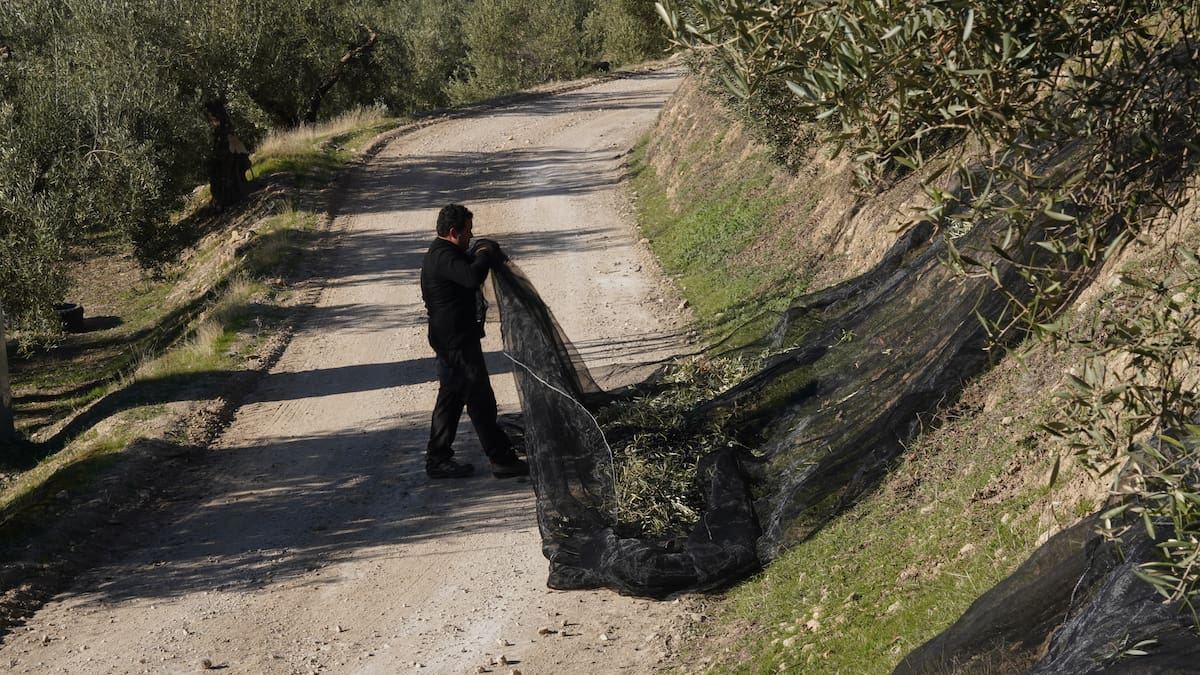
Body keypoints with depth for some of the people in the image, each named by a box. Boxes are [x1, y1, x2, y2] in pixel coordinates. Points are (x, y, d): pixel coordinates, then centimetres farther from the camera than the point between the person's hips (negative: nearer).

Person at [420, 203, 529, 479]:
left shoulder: (441, 254, 13)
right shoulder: (443, 257, -20)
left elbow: (466, 264, 32)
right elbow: (472, 276, -37)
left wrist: (481, 253, 11)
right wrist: (484, 255, -17)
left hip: (449, 340, 11)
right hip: (457, 341, -11)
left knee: (450, 398, 15)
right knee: (480, 400, -5)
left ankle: (437, 460, 20)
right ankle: (502, 459, 0)